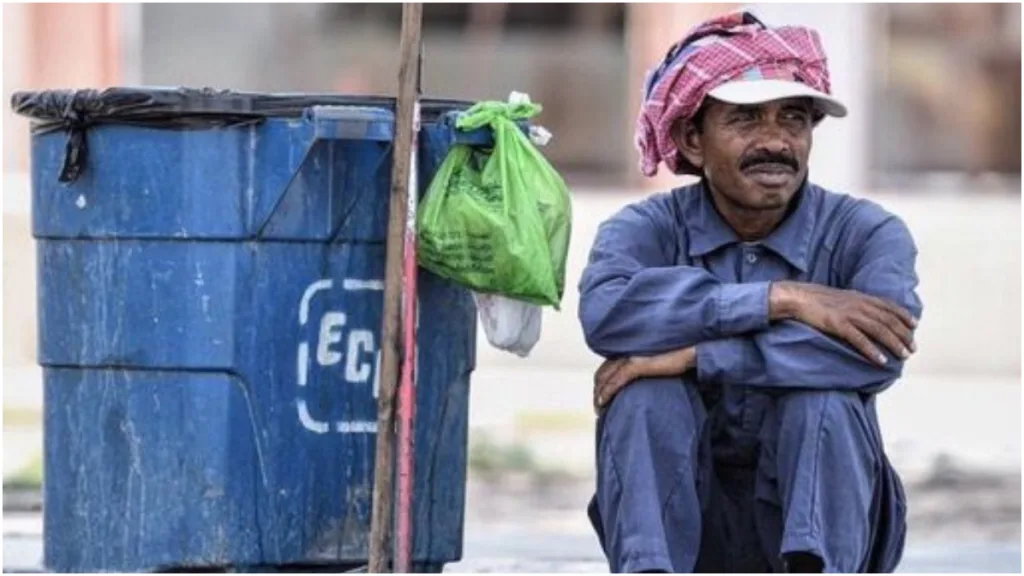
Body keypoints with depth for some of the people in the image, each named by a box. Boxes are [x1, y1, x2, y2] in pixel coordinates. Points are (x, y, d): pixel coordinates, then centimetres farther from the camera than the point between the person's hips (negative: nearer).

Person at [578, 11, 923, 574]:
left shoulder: (864, 233, -4)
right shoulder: (649, 229, -2)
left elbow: (878, 351, -28)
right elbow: (605, 310, -28)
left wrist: (696, 354, -28)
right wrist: (781, 299, -31)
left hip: (813, 510, -1)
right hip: (680, 521, 1)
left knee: (823, 396, -27)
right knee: (647, 390, -25)